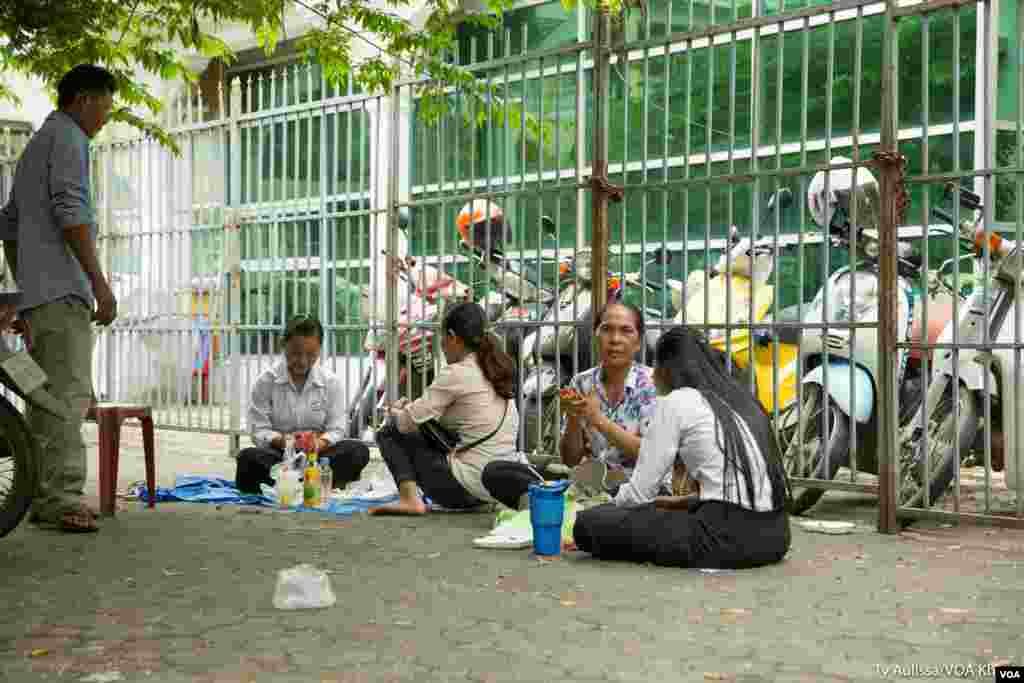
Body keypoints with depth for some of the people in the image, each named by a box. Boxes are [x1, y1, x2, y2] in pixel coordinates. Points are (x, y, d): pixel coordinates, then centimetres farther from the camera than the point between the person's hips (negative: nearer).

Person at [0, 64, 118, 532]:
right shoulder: (67, 137, -2)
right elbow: (70, 210, -16)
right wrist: (100, 282, -19)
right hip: (62, 288, -10)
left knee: (48, 397, 9)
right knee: (70, 393, -14)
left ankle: (45, 497, 11)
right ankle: (63, 498, -19)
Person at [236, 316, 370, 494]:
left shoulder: (331, 382, 5)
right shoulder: (265, 382, 2)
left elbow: (335, 429, 0)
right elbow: (259, 431, -3)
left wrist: (319, 444, -23)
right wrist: (282, 441, -24)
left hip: (316, 454, 1)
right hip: (280, 454, -1)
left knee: (358, 450, -27)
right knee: (249, 458, -33)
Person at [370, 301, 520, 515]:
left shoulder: (455, 374, -13)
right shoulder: (497, 371, 10)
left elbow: (408, 423, -11)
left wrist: (396, 410, 14)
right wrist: (410, 408, 17)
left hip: (469, 487, -8)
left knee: (389, 433, 5)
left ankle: (410, 497, -11)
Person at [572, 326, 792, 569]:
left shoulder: (676, 402, -2)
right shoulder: (739, 398, 18)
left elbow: (639, 492, -1)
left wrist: (607, 511, 19)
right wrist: (681, 502, 33)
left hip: (727, 536, -8)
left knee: (588, 524, -1)